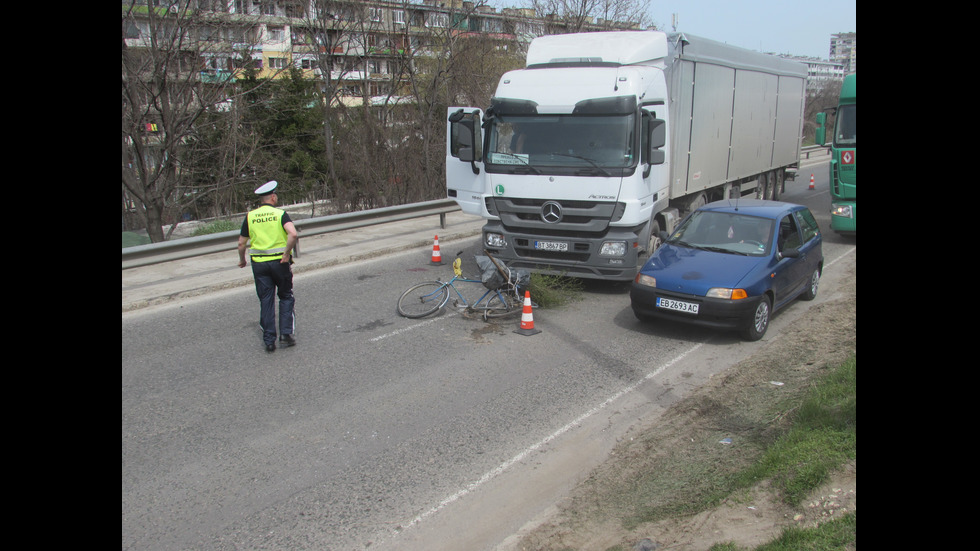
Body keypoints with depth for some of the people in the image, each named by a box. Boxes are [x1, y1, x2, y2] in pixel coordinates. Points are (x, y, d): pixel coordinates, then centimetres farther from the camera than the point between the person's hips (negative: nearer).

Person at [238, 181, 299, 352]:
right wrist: (287, 253, -14)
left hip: (258, 264, 2)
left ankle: (269, 341, 8)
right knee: (285, 297, 14)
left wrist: (242, 260, 22)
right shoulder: (281, 214, -6)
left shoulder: (250, 217, 3)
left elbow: (241, 243, 6)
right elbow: (293, 234, -24)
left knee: (266, 301, 8)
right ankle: (285, 335, 6)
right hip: (280, 261, -2)